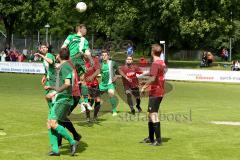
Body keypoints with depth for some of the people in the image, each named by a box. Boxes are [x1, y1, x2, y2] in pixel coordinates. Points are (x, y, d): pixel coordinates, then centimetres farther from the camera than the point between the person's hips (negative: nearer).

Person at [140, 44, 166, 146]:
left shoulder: (155, 64, -16)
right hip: (160, 92, 9)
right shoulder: (162, 63, 12)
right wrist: (147, 84, 19)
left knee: (154, 115, -7)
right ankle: (151, 138, 25)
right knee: (150, 114, 17)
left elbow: (153, 79, -23)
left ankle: (158, 140, -7)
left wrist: (144, 87, -12)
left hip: (155, 93, -9)